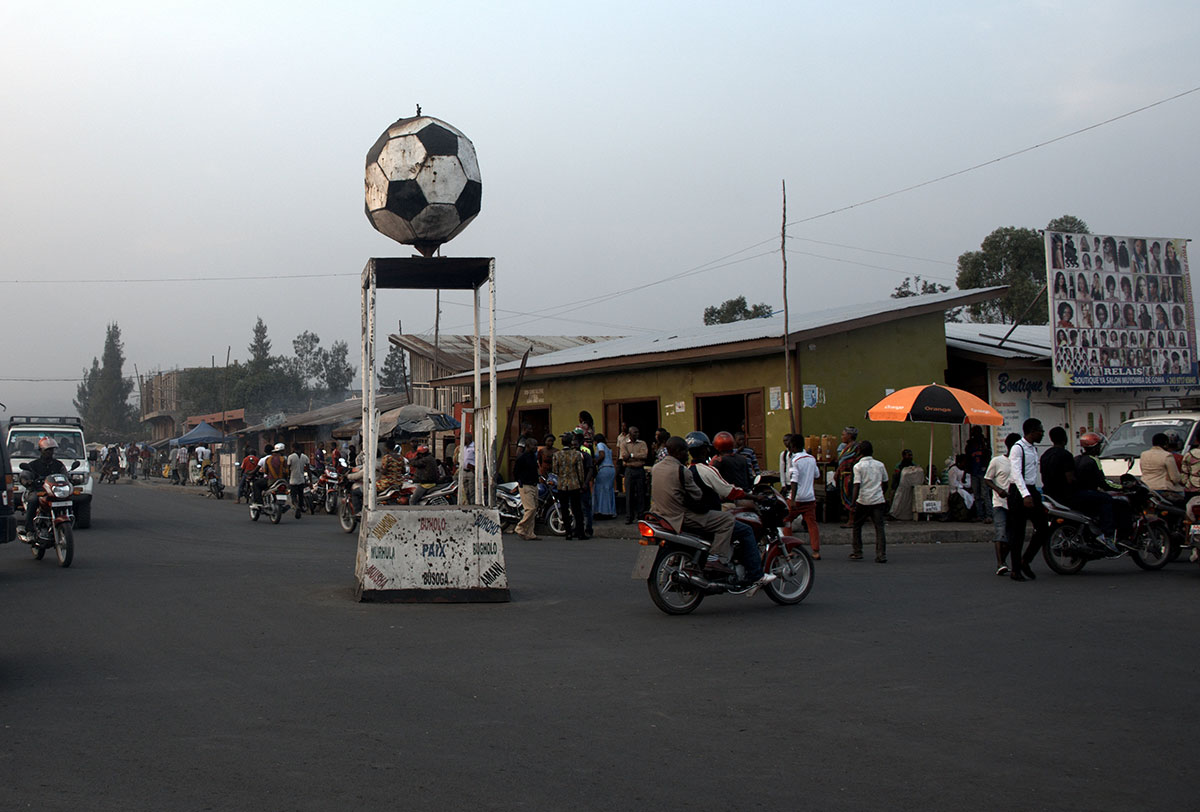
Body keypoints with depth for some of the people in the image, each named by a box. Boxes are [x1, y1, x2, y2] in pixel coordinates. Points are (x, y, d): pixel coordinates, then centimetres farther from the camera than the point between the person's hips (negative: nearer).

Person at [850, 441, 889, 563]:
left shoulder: (858, 466, -4)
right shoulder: (880, 465, 8)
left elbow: (857, 486, -12)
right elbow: (885, 483, 16)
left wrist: (853, 503, -12)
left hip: (863, 501, -3)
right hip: (878, 500, 3)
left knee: (856, 527, 13)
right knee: (879, 528, 2)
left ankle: (856, 553, 15)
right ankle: (881, 556, -4)